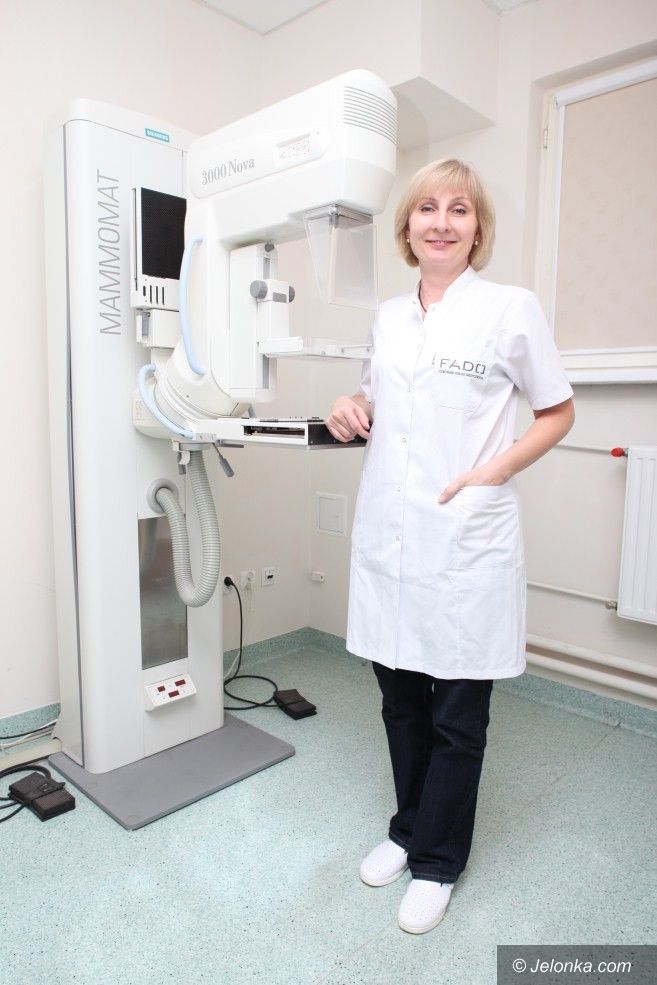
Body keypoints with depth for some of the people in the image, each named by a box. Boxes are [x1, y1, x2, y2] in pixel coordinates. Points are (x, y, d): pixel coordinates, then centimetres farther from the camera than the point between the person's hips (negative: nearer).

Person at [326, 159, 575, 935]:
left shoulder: (512, 309, -1)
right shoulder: (388, 316, 12)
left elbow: (558, 413, 3)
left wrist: (491, 472, -11)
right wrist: (353, 411, 0)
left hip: (465, 539, -4)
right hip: (386, 535, 5)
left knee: (457, 715, 9)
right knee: (400, 701, 16)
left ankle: (438, 861, 31)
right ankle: (408, 829, 40)